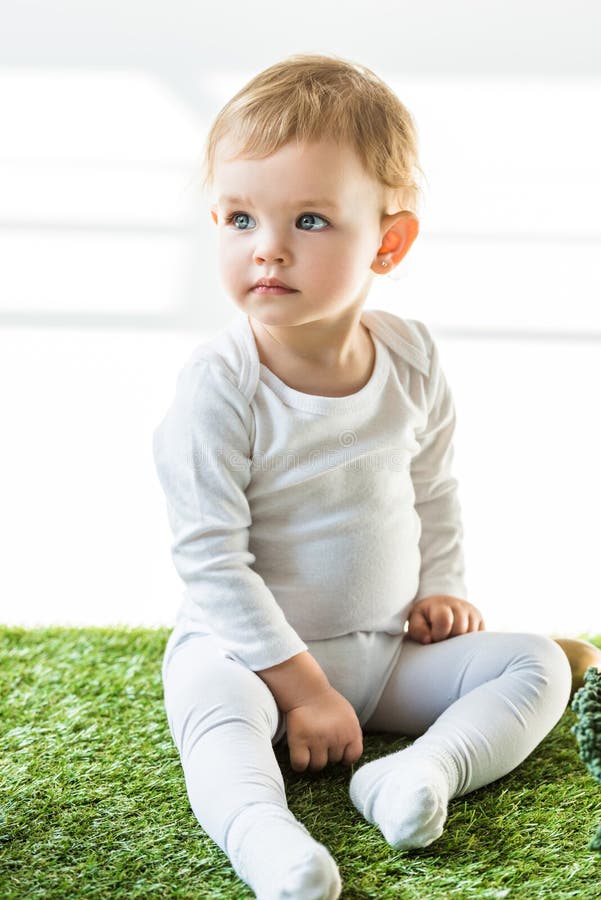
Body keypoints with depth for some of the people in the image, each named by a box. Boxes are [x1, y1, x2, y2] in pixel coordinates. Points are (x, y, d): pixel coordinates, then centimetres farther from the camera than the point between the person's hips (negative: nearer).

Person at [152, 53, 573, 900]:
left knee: (537, 663, -8)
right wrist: (300, 686, -22)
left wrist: (443, 587, 1)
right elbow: (210, 559, -21)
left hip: (390, 646, 5)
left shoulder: (414, 359, -5)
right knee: (213, 704, -34)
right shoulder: (219, 384, -20)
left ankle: (426, 767, -28)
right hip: (245, 646, -5)